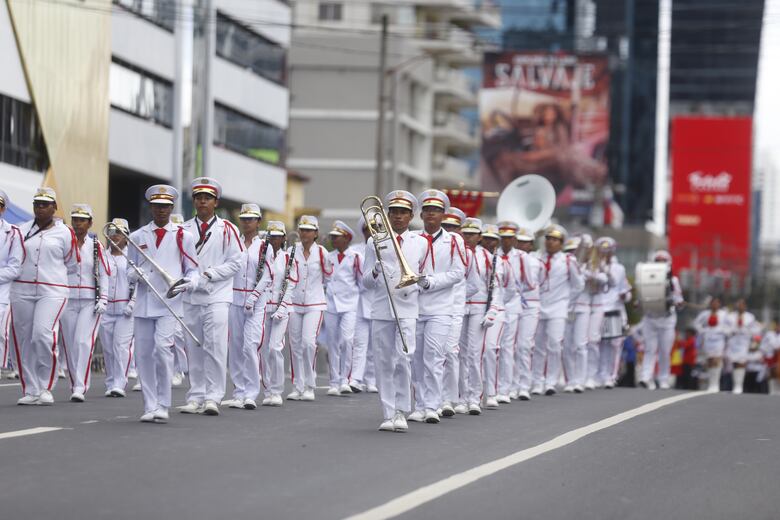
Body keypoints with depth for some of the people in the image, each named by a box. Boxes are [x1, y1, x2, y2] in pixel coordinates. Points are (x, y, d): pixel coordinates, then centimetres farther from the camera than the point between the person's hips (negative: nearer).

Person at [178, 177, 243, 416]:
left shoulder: (227, 230, 2)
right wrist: (188, 281, -13)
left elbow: (235, 263, 0)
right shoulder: (183, 230, 9)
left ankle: (213, 397, -8)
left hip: (217, 297, -3)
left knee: (215, 347, -10)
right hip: (190, 297, 3)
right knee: (194, 349, 6)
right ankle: (196, 398, 11)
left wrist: (209, 274, -11)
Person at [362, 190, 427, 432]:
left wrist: (417, 286, 4)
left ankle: (401, 411, -7)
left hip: (408, 309, -1)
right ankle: (388, 414, 6)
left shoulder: (420, 243, 11)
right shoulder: (375, 242, 10)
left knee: (403, 358, -15)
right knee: (384, 363, 1)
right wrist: (374, 272, -12)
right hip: (381, 310, 1)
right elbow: (367, 282, 8)